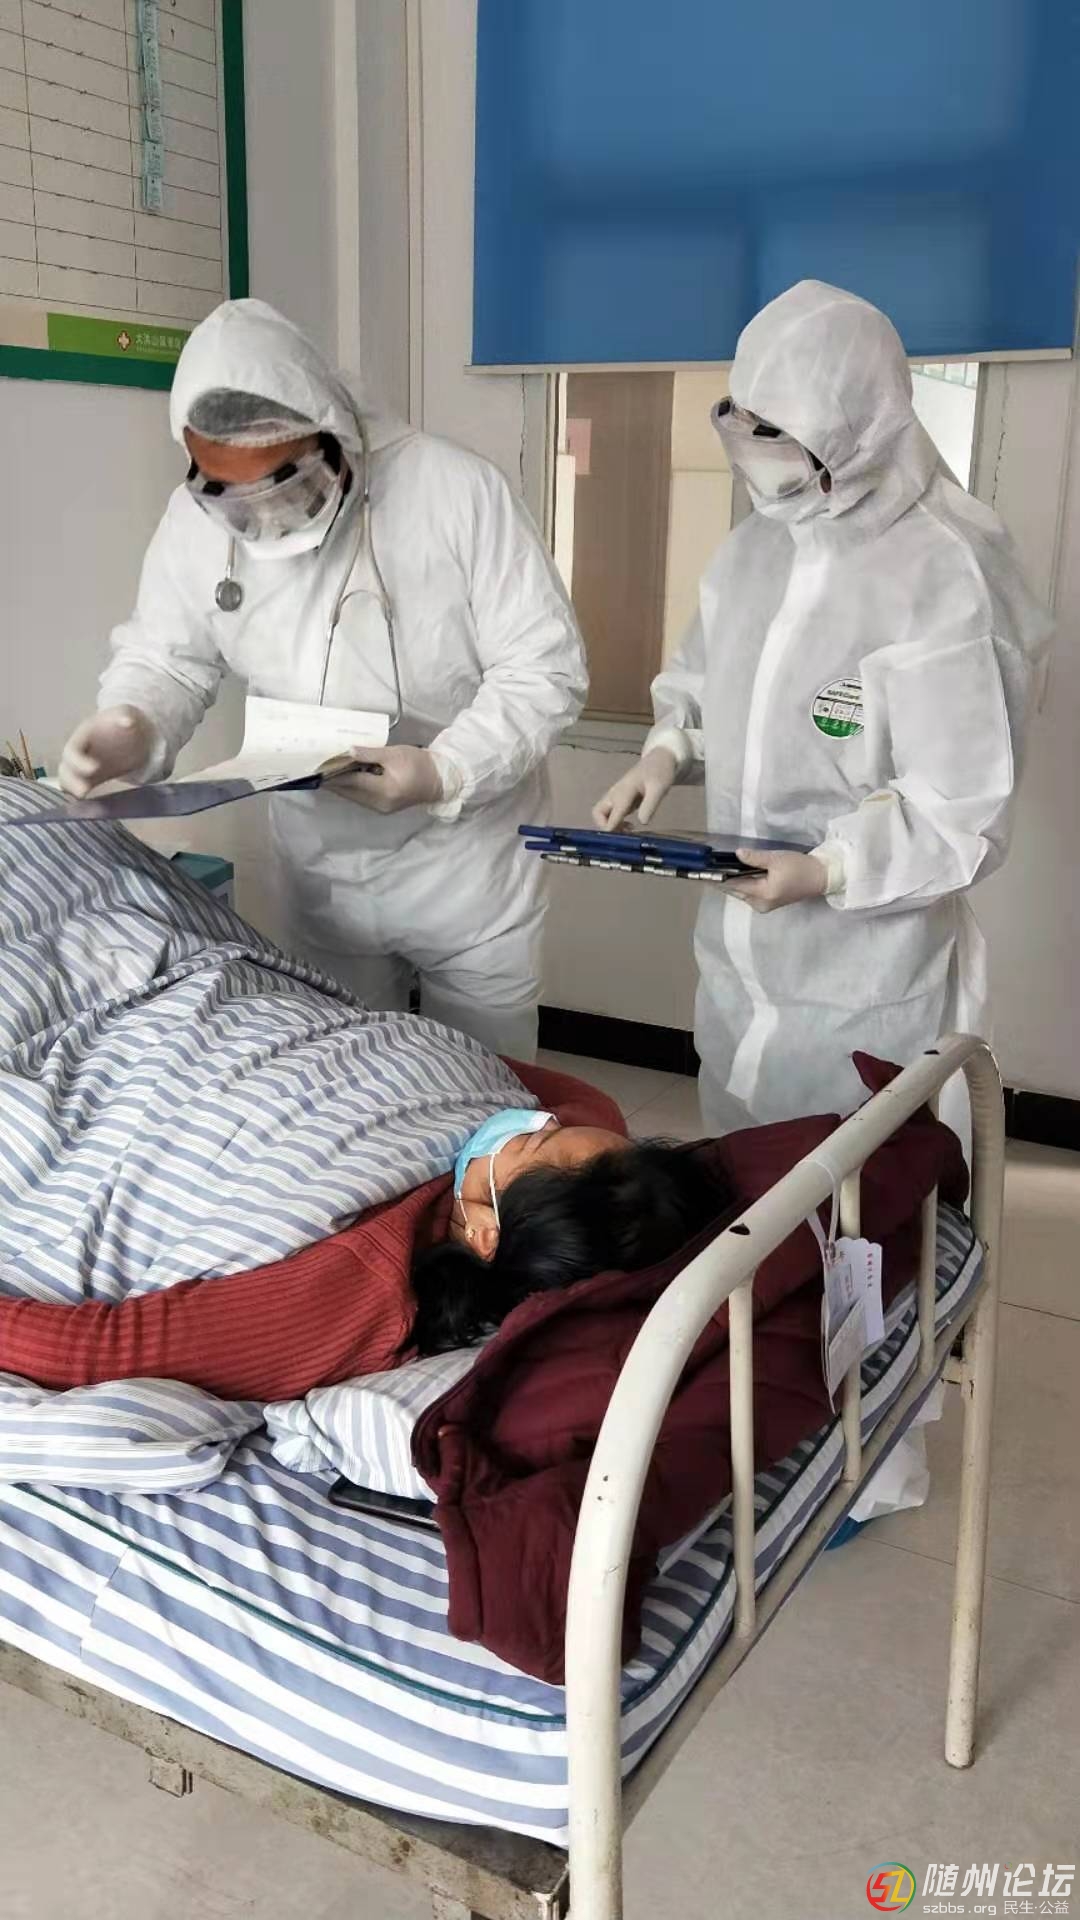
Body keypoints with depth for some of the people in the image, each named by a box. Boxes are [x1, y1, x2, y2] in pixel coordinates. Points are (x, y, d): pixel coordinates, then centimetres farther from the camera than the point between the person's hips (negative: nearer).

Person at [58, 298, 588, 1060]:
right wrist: (132, 725, -20)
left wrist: (444, 772, -31)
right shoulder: (196, 517, -8)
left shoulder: (458, 490, -19)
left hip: (467, 860, -3)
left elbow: (546, 669, -17)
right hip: (320, 867, 3)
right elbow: (166, 656, 3)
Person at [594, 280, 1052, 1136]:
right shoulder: (754, 546, 4)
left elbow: (965, 814, -19)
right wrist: (667, 752, -3)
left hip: (866, 973, -7)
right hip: (738, 945, 7)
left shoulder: (945, 578, -20)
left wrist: (828, 870, -29)